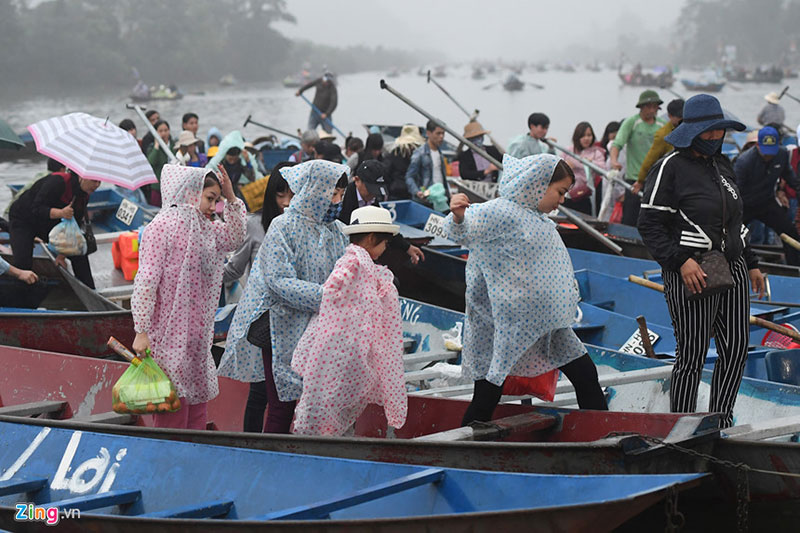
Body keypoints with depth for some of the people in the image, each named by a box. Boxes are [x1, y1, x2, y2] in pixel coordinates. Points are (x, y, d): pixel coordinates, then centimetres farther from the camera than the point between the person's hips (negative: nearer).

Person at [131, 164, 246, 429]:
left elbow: (234, 238, 29)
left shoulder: (205, 229, 14)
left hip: (197, 337, 8)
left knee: (196, 416, 10)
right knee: (171, 418, -8)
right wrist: (141, 331, -20)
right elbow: (145, 282, -15)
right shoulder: (162, 226, -10)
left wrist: (231, 198, 15)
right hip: (168, 338, -8)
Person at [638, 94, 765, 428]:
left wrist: (750, 263, 24)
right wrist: (681, 261, -19)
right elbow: (649, 224, -11)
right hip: (691, 274, -7)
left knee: (736, 350, 8)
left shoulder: (722, 166, 15)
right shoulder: (670, 168, -8)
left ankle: (721, 421, 23)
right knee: (691, 356, -5)